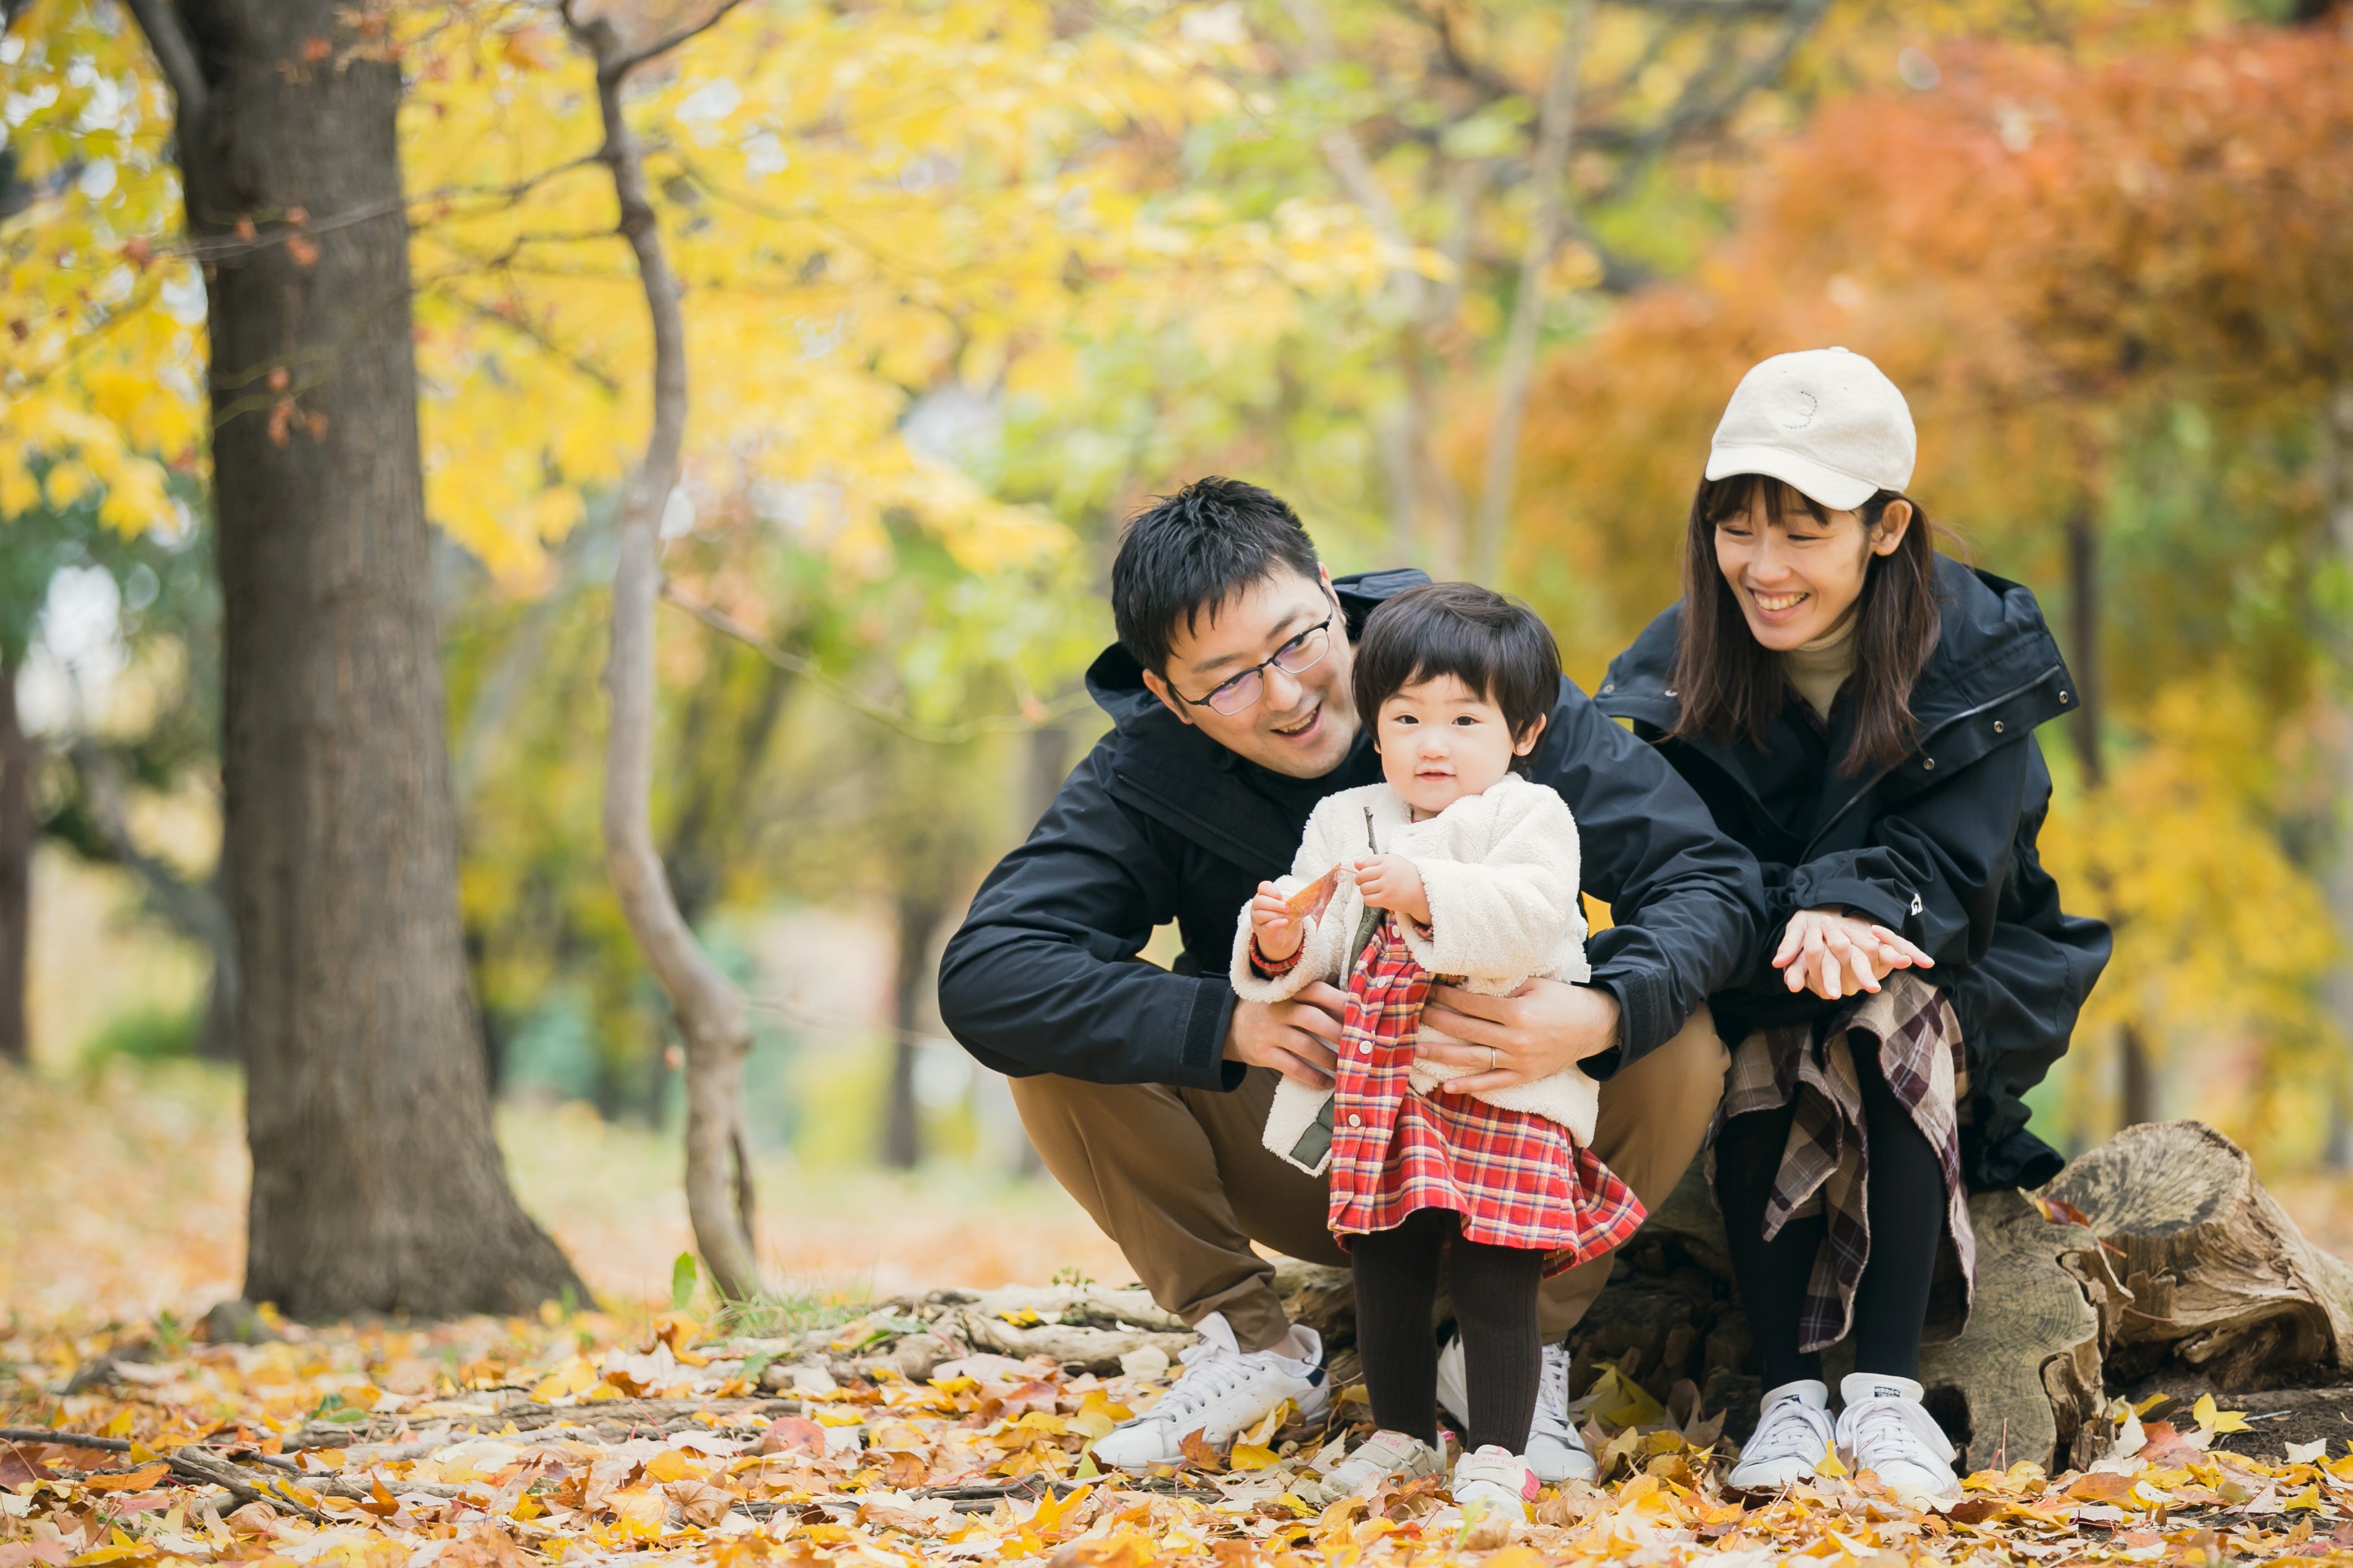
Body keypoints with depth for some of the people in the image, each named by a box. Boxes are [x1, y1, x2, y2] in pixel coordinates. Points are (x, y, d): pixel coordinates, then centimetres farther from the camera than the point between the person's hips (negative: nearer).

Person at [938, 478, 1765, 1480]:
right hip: (1301, 1163, 1)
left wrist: (1602, 1014, -42)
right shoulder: (1145, 778, -13)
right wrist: (1227, 1024, -38)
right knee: (1058, 1047, -22)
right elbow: (981, 977, -26)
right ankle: (1250, 1341, -2)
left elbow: (1712, 877, -20)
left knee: (1678, 1048, -29)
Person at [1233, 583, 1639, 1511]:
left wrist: (1428, 895, -30)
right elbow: (1321, 949, 13)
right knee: (1384, 1277, 11)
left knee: (1493, 1280, -6)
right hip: (1381, 1091, 6)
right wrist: (1280, 945, -9)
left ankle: (1496, 1459, 3)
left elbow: (1532, 915, -21)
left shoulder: (1529, 816, -4)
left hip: (1503, 1088, -5)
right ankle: (1402, 1437, 27)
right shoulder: (1344, 823, 14)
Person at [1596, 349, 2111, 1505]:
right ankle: (1788, 1389, -30)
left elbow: (1950, 862, -18)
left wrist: (1849, 905, -41)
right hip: (1748, 996, 1)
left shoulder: (1978, 649, -12)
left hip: (1953, 987, -1)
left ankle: (1886, 1387, -34)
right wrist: (1792, 918, -37)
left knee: (1892, 1010, -34)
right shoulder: (1682, 668, -6)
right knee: (1755, 1036, -33)